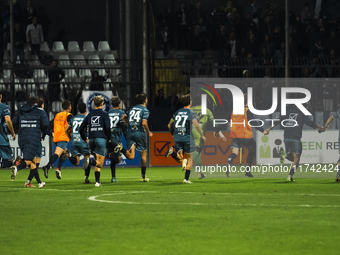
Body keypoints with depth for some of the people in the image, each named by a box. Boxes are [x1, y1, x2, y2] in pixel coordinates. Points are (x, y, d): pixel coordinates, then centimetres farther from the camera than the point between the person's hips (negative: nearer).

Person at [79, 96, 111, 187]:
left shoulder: (89, 115, 12)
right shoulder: (104, 114, -1)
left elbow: (81, 128, 13)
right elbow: (107, 128, -11)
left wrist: (85, 138, 27)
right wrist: (109, 138, 6)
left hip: (91, 139, 5)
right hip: (101, 138, -5)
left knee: (97, 162, 15)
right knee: (99, 163, -6)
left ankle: (97, 181, 9)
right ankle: (90, 161, -36)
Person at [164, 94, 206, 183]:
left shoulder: (177, 113, 12)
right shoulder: (191, 113, -5)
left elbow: (169, 125, 16)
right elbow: (196, 125, -18)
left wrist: (174, 134, 30)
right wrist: (202, 135, -8)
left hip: (177, 138, 4)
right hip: (187, 138, -4)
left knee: (180, 160, 9)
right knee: (189, 159, 9)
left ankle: (172, 152, -23)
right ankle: (186, 179, 3)